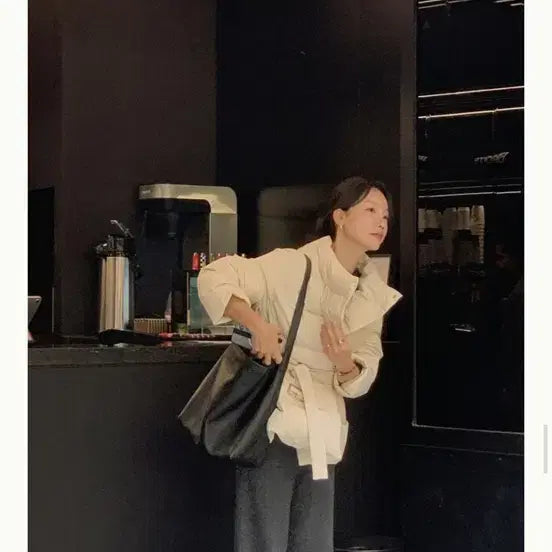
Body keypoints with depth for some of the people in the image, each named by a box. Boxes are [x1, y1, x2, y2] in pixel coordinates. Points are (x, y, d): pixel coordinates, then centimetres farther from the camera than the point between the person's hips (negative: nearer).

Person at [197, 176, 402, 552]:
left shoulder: (373, 298, 7)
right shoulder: (293, 266, -11)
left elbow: (361, 381, 7)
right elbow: (213, 277, -14)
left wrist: (346, 365, -15)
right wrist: (257, 325, -23)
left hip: (322, 437, 6)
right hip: (274, 427, -6)